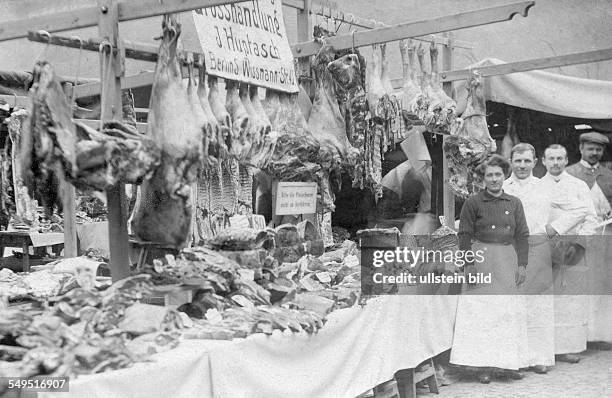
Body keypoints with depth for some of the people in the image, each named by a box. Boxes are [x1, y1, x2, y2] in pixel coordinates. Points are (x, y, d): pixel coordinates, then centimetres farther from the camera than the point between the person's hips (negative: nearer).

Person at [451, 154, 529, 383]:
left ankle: (509, 363, 15)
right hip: (481, 259, -3)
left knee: (511, 312, 4)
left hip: (508, 262, 3)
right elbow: (464, 235, -2)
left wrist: (522, 264, 2)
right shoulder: (473, 203, -1)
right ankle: (483, 365, 3)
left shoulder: (514, 203, 9)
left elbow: (522, 235, 9)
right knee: (481, 312, -3)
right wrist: (468, 264, -9)